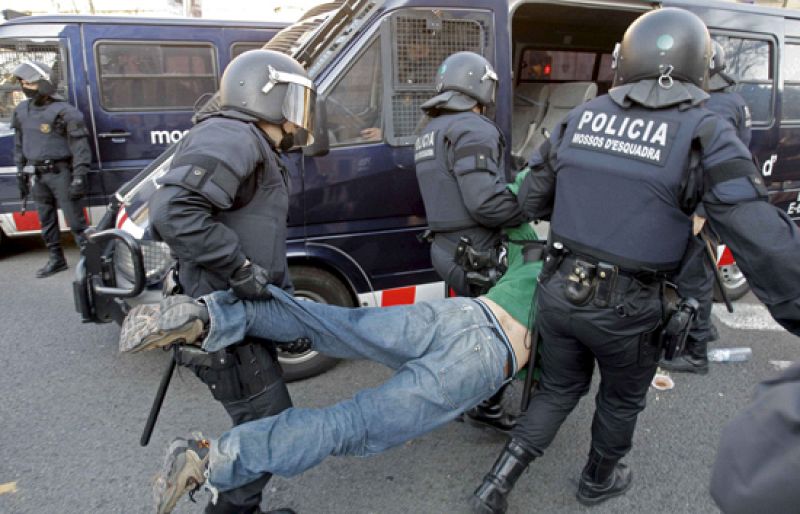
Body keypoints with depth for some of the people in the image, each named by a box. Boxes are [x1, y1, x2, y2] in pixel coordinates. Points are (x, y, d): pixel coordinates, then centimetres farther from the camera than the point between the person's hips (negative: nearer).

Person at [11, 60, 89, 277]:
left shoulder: (63, 111, -11)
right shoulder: (21, 111, 11)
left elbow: (79, 145, -14)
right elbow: (19, 145, 18)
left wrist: (79, 177, -20)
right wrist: (21, 174, 17)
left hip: (61, 173, -7)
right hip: (38, 175, 7)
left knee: (75, 220, -5)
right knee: (46, 220, 14)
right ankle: (56, 259, 26)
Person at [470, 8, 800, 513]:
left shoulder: (580, 118, -1)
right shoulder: (705, 135, -14)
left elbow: (533, 199, 8)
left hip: (559, 292, 4)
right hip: (627, 311, -3)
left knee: (558, 390, 25)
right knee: (622, 399, 26)